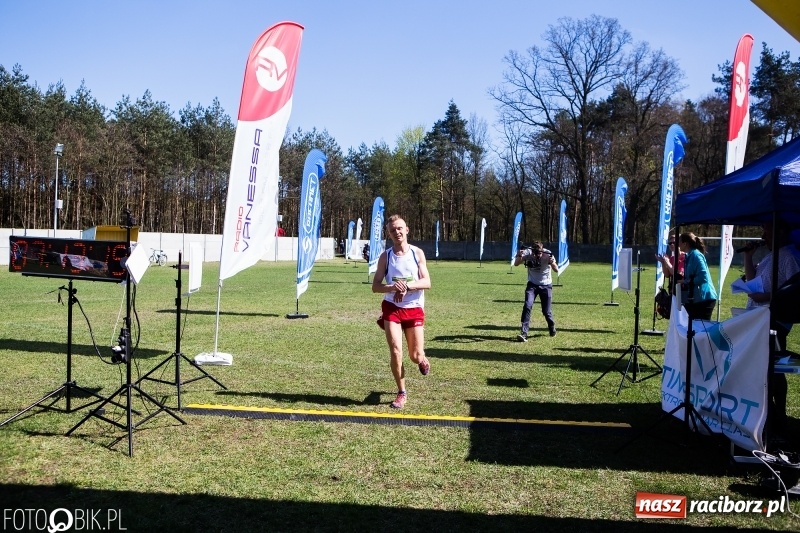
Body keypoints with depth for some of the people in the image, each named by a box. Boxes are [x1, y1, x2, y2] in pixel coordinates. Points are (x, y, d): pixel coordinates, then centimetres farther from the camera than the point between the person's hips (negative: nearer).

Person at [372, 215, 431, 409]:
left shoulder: (417, 253, -2)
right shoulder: (385, 256, -2)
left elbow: (427, 282, -7)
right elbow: (375, 286, -4)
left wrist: (407, 286, -24)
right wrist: (393, 287, -23)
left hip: (414, 309, 0)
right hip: (391, 308, 0)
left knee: (416, 355, 3)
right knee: (395, 351, -9)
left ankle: (422, 360, 43)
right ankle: (402, 393, 10)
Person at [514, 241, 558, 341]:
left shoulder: (548, 254, -21)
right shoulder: (528, 253, -17)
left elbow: (556, 270, -28)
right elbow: (516, 264, -22)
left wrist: (552, 263, -49)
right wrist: (519, 256, -42)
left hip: (546, 285, -1)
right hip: (532, 285, 1)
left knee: (547, 311, 3)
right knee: (527, 306, -18)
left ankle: (552, 327, 34)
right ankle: (524, 333, -16)